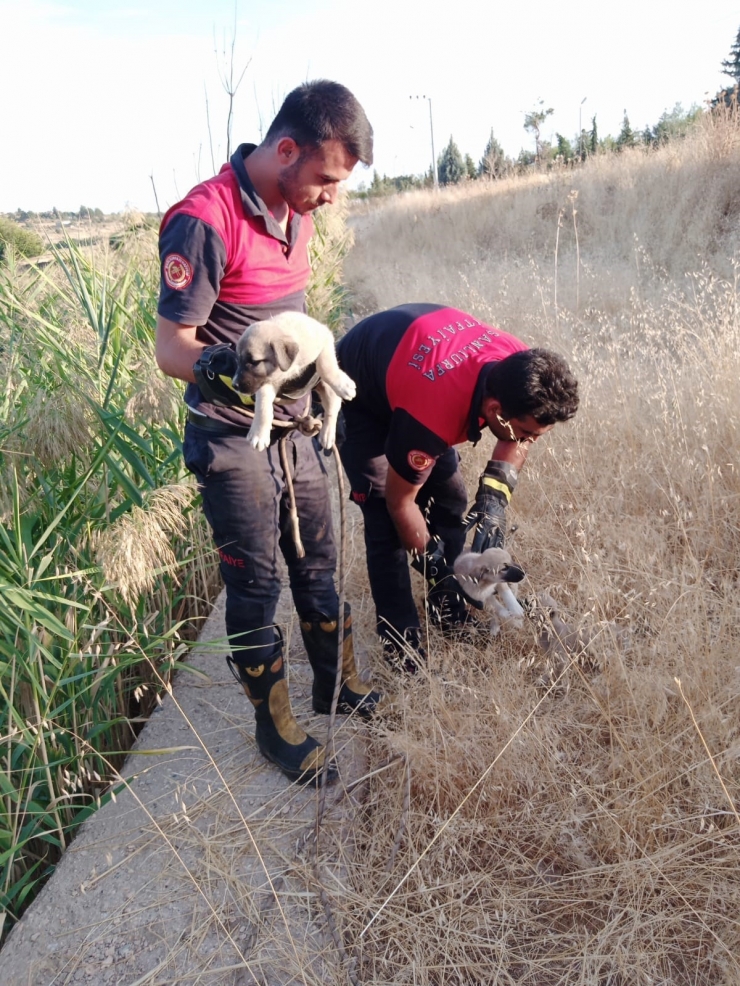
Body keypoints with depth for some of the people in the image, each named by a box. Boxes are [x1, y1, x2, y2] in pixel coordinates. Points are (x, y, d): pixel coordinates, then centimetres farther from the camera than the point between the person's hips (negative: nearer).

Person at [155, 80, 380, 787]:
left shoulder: (295, 209, 6)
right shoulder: (204, 221, -20)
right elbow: (172, 349, -20)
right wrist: (221, 367, -39)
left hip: (295, 429, 8)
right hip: (234, 440, -7)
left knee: (317, 565, 17)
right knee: (256, 583, 4)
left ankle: (340, 685, 37)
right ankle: (275, 726, 23)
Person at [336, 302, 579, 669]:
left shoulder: (522, 369, -26)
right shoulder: (432, 415, -44)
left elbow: (515, 442, -3)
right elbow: (400, 502, -25)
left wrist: (493, 498, -18)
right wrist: (435, 566, -14)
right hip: (358, 397, -6)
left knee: (451, 499, 3)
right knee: (386, 522, -13)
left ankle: (453, 614, 19)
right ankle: (402, 647, -2)